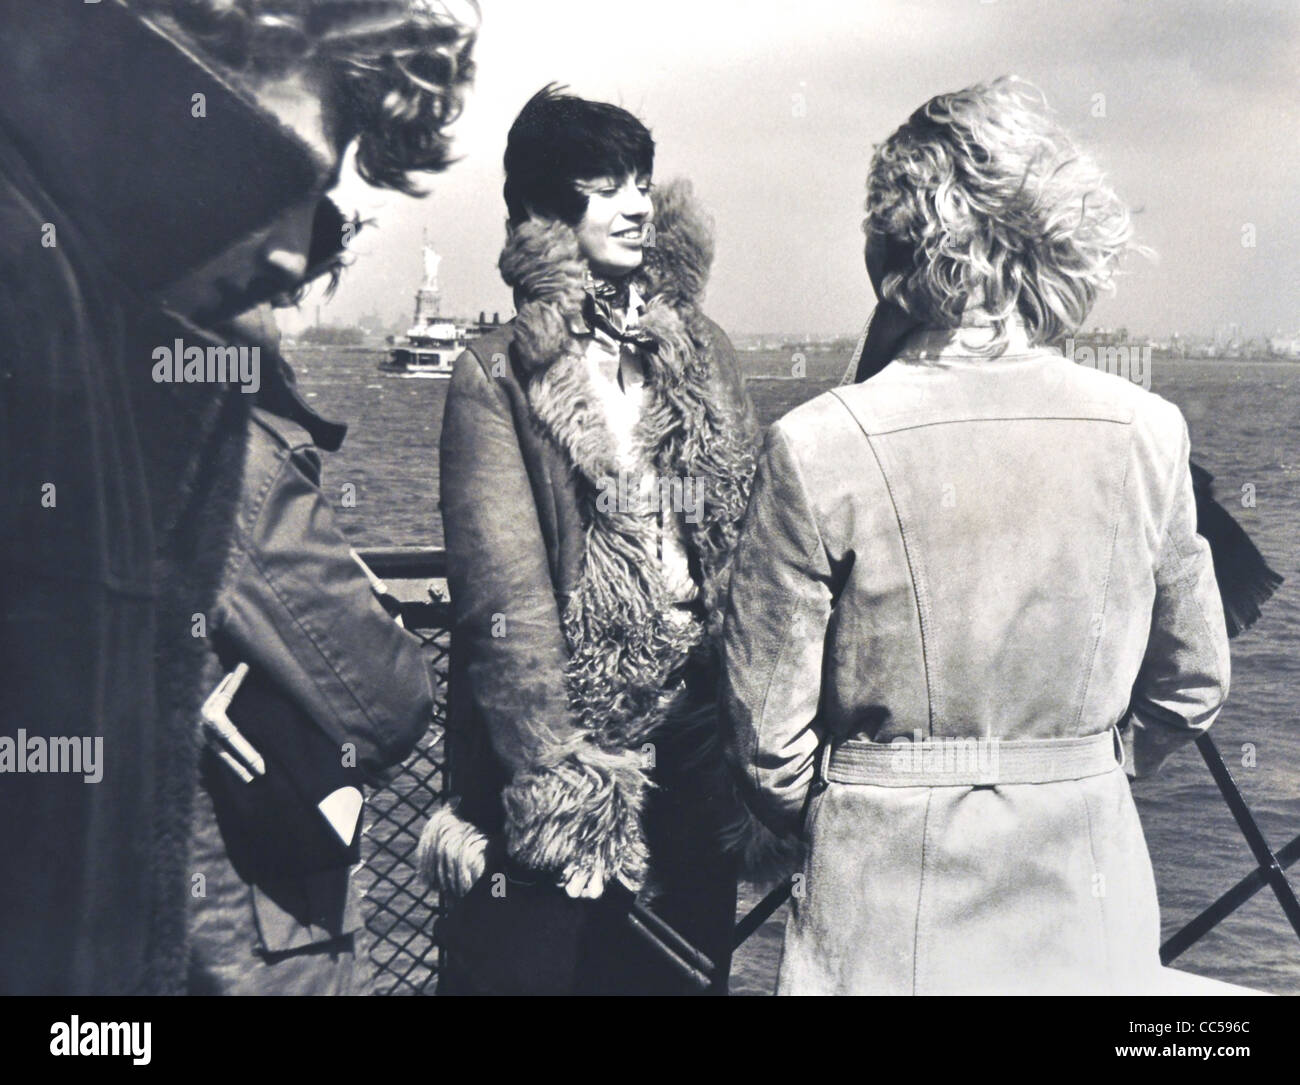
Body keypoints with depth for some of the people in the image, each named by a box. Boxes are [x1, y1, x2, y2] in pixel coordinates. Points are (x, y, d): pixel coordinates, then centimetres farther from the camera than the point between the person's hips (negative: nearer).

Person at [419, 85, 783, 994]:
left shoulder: (701, 354, 9)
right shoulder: (498, 377, -5)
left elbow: (747, 538, 7)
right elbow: (504, 593, -11)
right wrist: (558, 782, -17)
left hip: (699, 725, 4)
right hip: (571, 729, -4)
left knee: (688, 967, 15)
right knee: (555, 961, 7)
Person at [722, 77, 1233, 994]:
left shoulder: (818, 448, -16)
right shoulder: (1148, 433, -8)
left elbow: (770, 731, -9)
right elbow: (1194, 685, 5)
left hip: (887, 916, -2)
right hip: (1089, 891, 3)